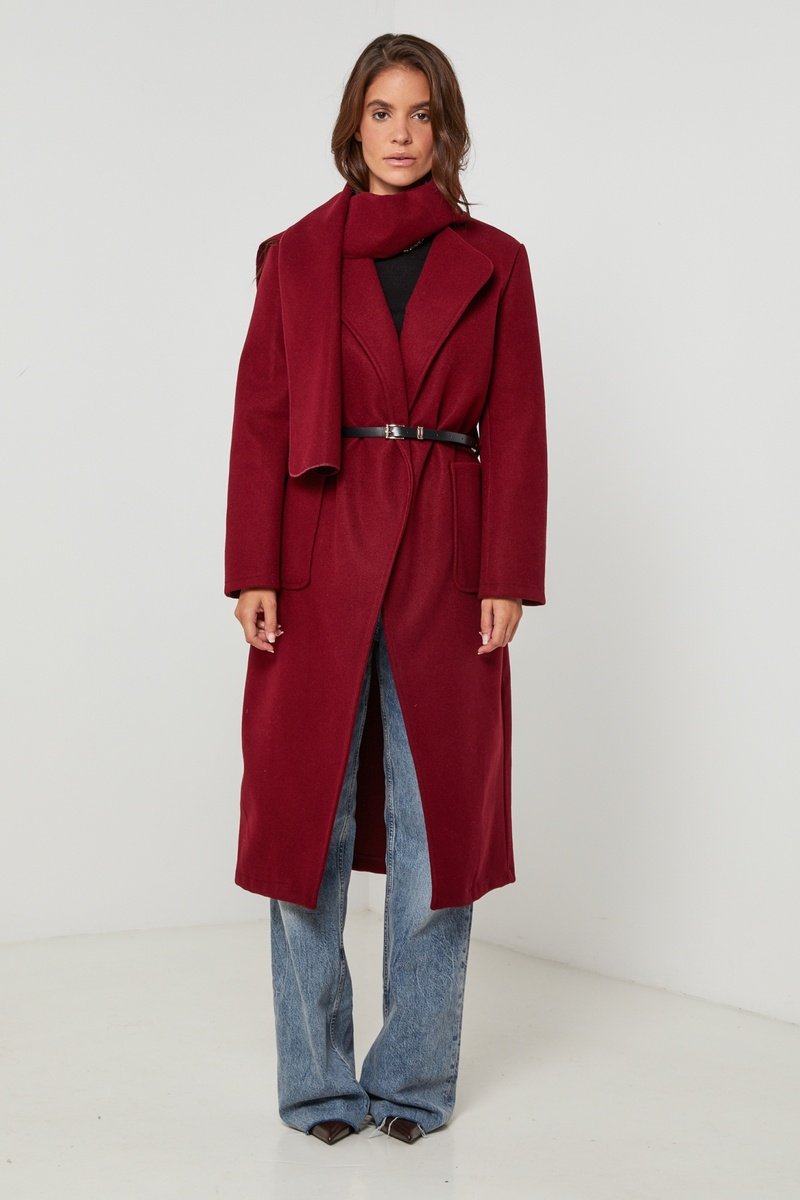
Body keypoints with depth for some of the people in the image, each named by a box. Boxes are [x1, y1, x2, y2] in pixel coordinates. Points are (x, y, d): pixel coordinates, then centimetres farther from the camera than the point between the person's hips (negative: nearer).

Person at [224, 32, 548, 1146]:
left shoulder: (494, 262, 8)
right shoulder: (296, 257, 7)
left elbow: (517, 430, 4)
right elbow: (260, 420, 2)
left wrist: (508, 578, -4)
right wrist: (255, 575, -6)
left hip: (446, 563, 1)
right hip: (323, 558, 0)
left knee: (437, 821, 3)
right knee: (310, 814, 3)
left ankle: (416, 1076, 19)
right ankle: (318, 1081, 18)